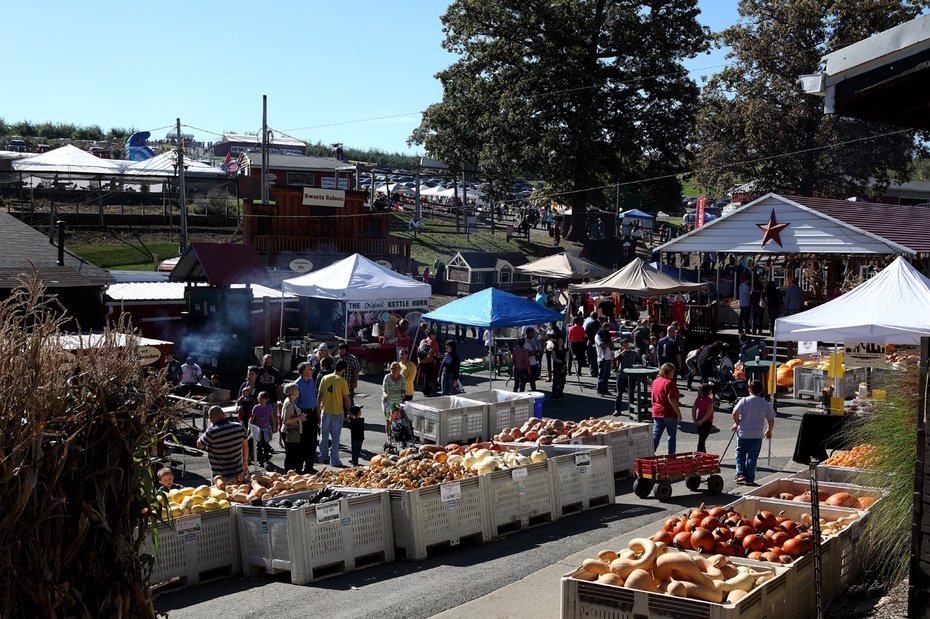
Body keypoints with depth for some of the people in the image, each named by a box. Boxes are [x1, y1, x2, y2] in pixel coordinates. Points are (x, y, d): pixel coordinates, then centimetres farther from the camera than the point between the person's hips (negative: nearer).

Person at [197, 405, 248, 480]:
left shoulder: (212, 432, -21)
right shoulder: (239, 427, -4)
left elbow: (199, 444, -2)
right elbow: (245, 446, 9)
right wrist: (245, 463, 23)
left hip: (221, 477, -5)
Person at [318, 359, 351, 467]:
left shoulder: (325, 378, -2)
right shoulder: (342, 381, -12)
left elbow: (319, 395, 4)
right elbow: (346, 399, -9)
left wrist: (319, 407, 17)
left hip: (325, 411, 3)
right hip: (337, 412, -3)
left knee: (324, 436, 17)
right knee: (335, 437, 5)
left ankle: (324, 457, 26)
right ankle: (334, 461, 7)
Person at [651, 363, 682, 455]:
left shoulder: (655, 381, 10)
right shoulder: (669, 383, -15)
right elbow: (672, 400, -21)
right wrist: (679, 413, -15)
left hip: (656, 413, 6)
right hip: (670, 413, -6)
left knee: (655, 436, 5)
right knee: (672, 435, 8)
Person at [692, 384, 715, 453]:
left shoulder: (698, 399, 4)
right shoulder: (709, 400, -14)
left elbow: (693, 410, 2)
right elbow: (708, 413, -21)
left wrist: (695, 420, -2)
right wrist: (702, 421, -20)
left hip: (699, 422, 6)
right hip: (707, 422, -6)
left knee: (701, 439, 17)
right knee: (702, 440, -6)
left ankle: (704, 453, 28)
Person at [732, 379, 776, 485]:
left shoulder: (744, 400, -7)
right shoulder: (766, 404, 0)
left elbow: (735, 413, -15)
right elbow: (771, 420, 4)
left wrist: (737, 423, 3)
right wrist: (769, 431, 20)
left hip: (743, 433, -1)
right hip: (757, 435, 1)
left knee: (740, 453, 15)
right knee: (752, 456, 6)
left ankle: (741, 474, 3)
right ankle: (750, 479, 6)